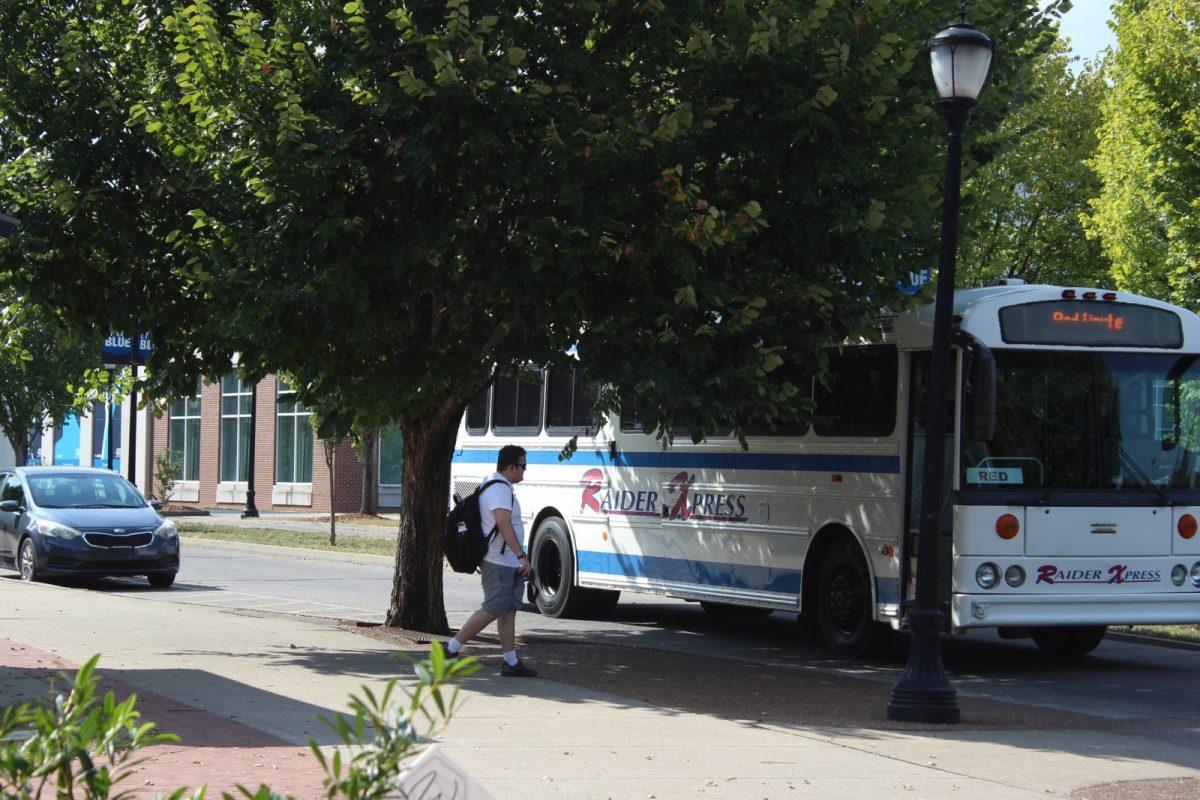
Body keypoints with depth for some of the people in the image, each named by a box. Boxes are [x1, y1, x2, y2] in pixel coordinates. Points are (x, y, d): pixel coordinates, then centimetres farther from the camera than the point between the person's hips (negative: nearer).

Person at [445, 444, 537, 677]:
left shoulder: (491, 483, 16)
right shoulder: (500, 488, -18)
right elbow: (503, 524, -28)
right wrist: (522, 555, -33)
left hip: (506, 562, 11)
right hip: (500, 562, -11)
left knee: (509, 609, 9)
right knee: (492, 610, -7)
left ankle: (511, 662, 11)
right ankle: (451, 648, -3)